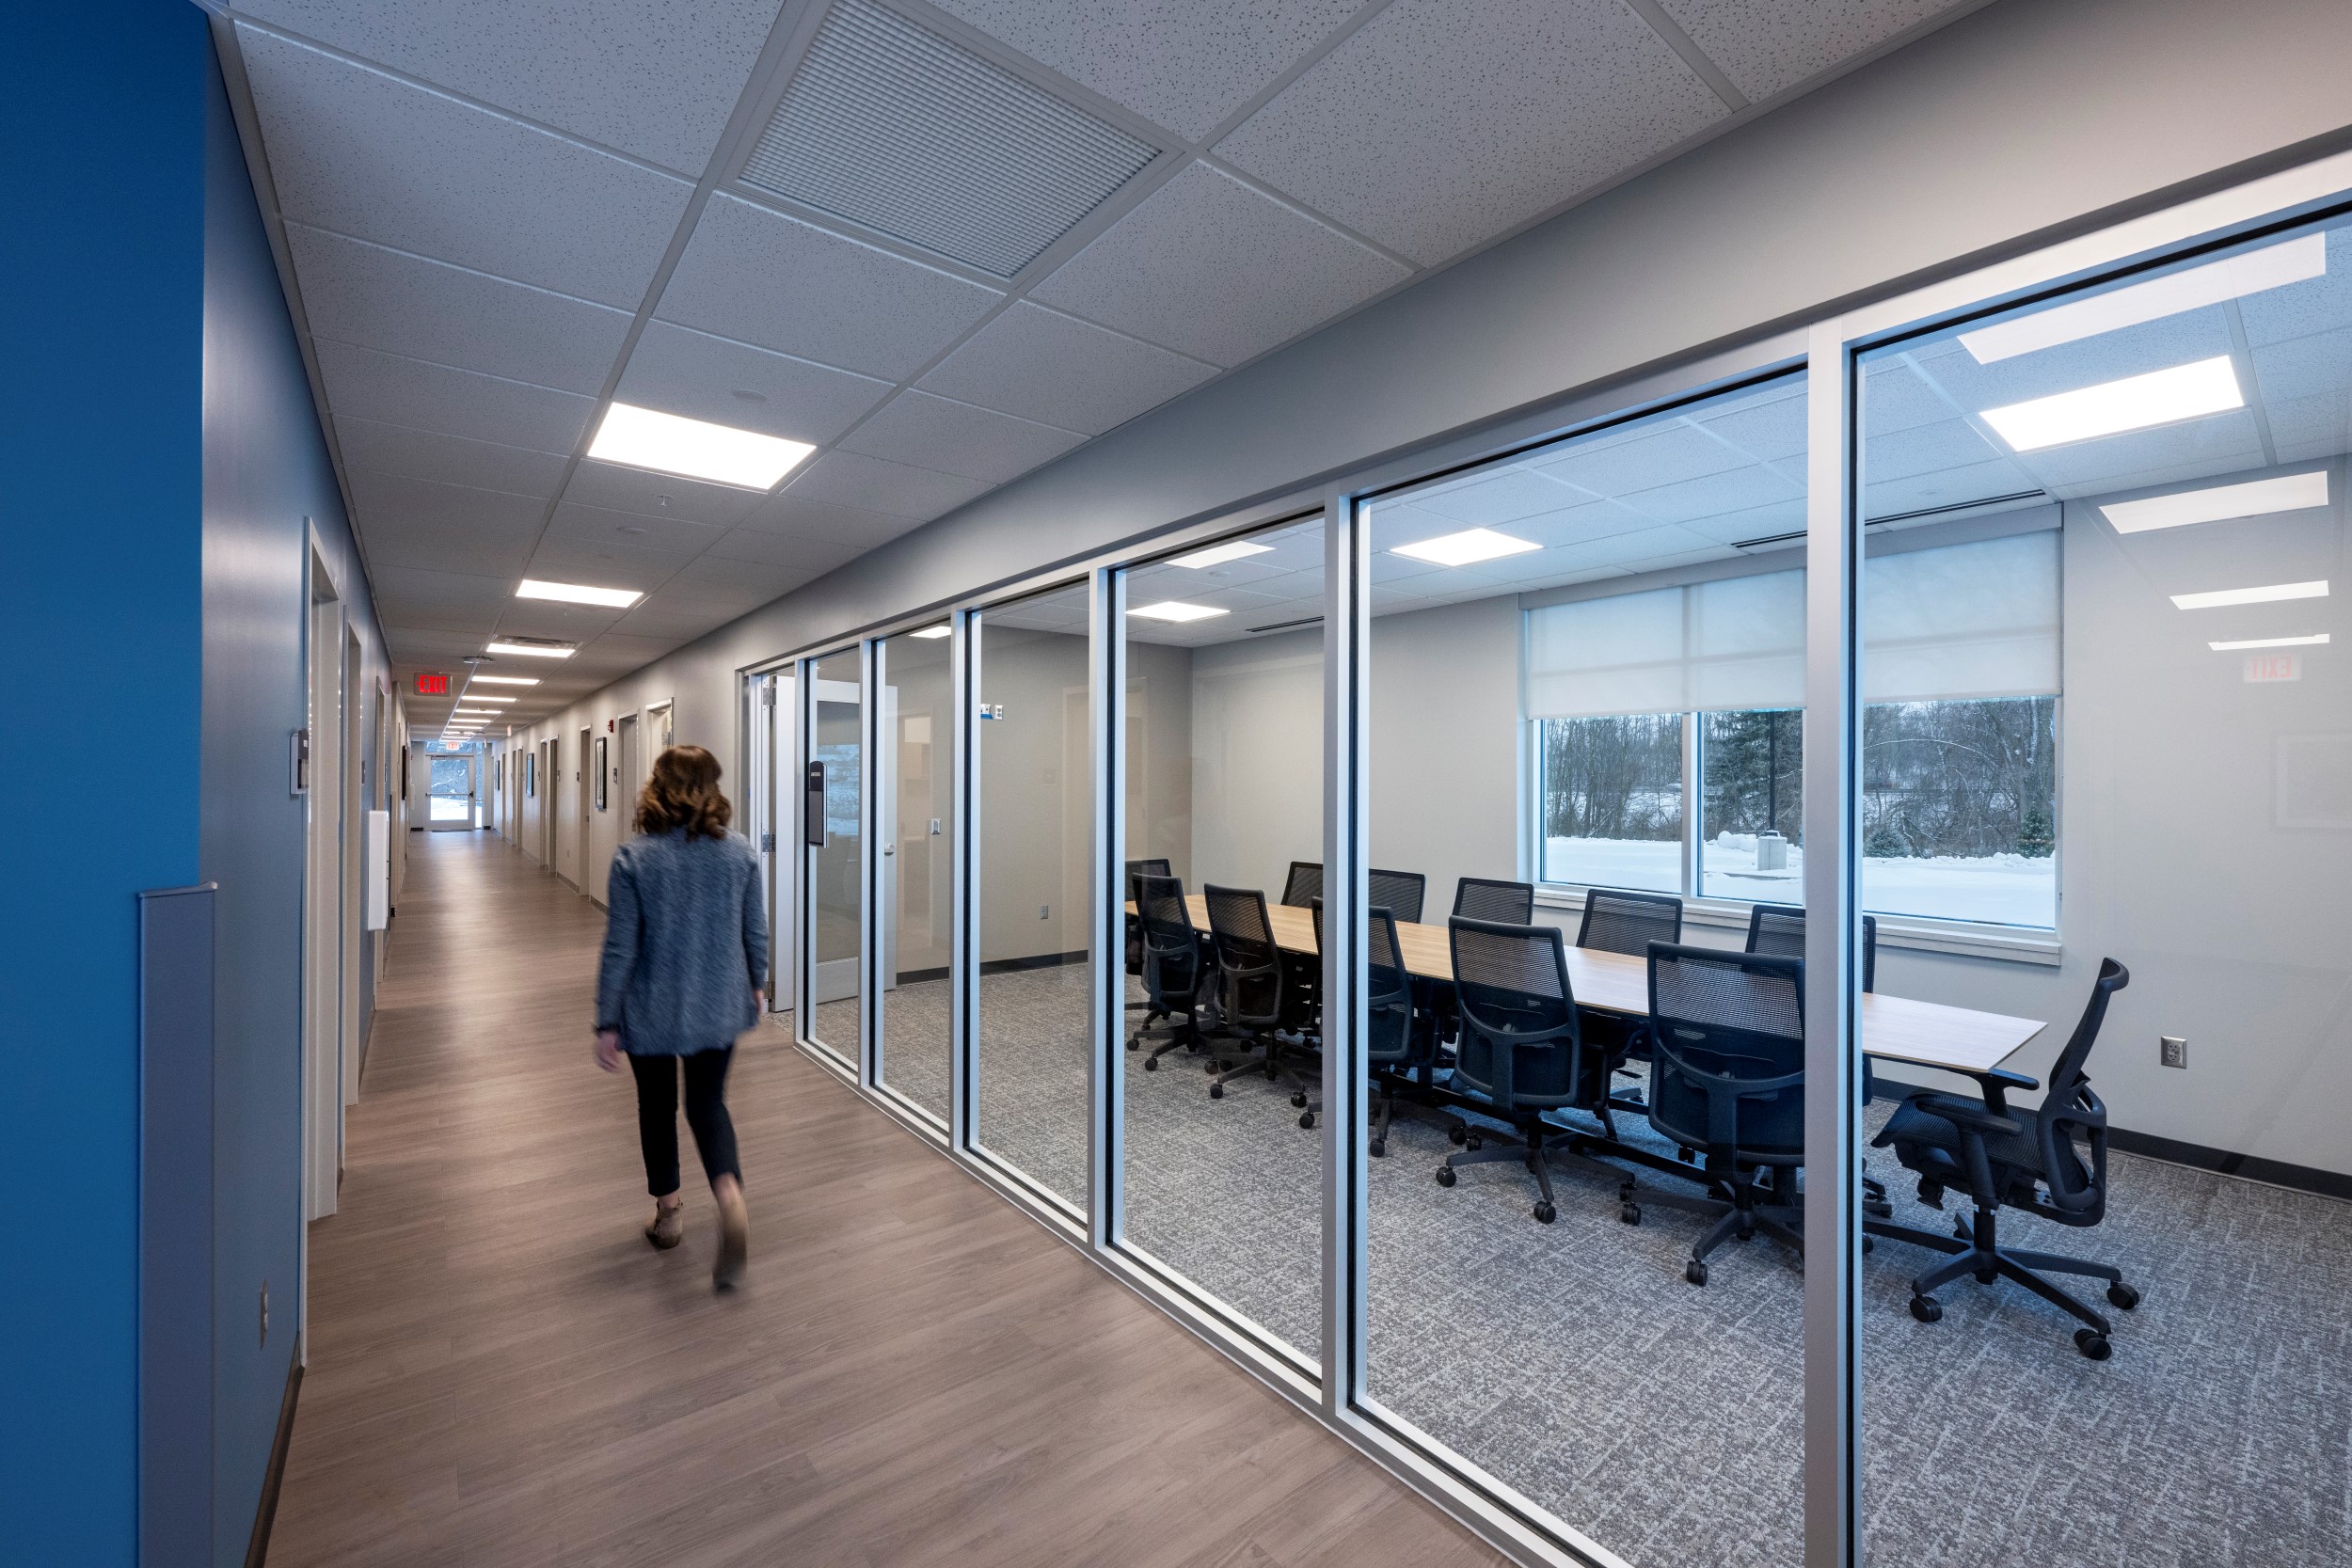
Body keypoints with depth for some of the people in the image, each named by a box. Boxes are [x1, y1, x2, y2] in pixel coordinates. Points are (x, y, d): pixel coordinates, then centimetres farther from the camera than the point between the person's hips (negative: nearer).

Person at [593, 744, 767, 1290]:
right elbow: (756, 933, 0)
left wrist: (606, 1023, -4)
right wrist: (755, 985, 17)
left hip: (652, 1011, -1)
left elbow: (620, 949, -13)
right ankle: (729, 1195, -7)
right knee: (708, 1104, 16)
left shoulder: (633, 859, -14)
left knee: (658, 1107, 20)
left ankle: (668, 1211, 35)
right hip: (718, 1009, 2)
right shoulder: (740, 855, -8)